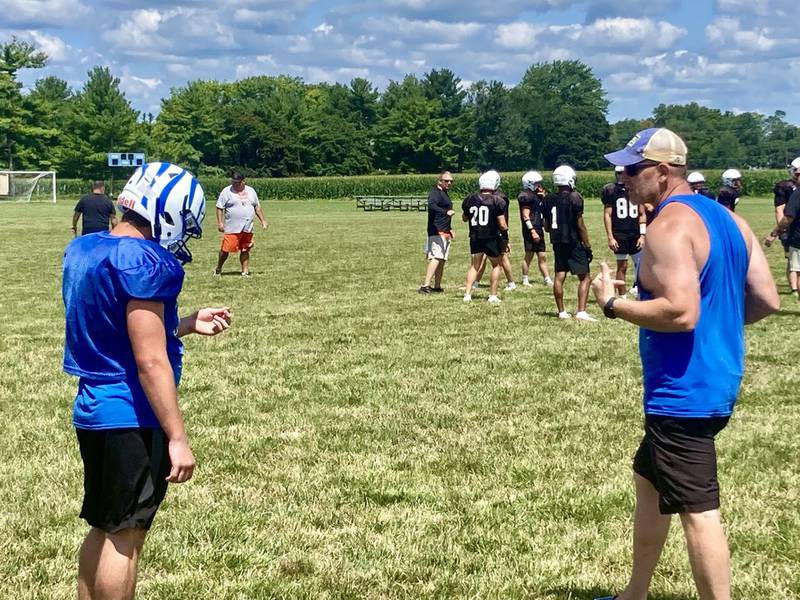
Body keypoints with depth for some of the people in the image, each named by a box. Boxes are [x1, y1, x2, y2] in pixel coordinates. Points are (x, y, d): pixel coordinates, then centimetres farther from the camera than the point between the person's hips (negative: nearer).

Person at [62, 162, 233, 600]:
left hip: (92, 410, 9)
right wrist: (177, 438, -17)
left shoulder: (83, 250, 9)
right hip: (131, 417, -9)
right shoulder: (142, 261, -19)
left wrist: (186, 325, 20)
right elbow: (150, 361, -21)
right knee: (125, 535, 2)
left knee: (103, 527, 19)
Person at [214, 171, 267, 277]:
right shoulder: (226, 192, -1)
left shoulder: (251, 191, 12)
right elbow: (219, 208, -2)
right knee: (226, 249, -4)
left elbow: (257, 207, 20)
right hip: (232, 228, -4)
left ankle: (245, 271, 11)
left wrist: (263, 220, 15)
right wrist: (220, 222, -11)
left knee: (245, 250, 5)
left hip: (248, 228, 4)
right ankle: (218, 269, 13)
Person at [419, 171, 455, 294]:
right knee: (436, 258, -18)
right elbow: (431, 205, -32)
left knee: (442, 260, 10)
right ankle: (425, 286, -23)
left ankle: (437, 287, 15)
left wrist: (449, 228, 27)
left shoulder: (444, 193, 21)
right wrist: (446, 212, -40)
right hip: (437, 231, -10)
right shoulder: (435, 193, -11)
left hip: (445, 232, 10)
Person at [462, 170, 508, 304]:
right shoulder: (497, 201, -13)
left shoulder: (470, 200, -1)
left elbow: (465, 218, 16)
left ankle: (467, 294, 8)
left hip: (475, 238, 4)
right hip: (492, 238, -3)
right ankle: (493, 295, 12)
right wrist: (505, 228, 10)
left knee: (474, 265, 16)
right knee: (496, 265, 14)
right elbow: (502, 225, -11)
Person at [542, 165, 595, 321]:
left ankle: (561, 312, 11)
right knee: (584, 277, 0)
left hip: (557, 242, 6)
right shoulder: (574, 198, -12)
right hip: (573, 242, -6)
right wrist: (588, 246, -6)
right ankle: (581, 311, -8)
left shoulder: (549, 199, 6)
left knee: (559, 276, 9)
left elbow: (546, 226, 13)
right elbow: (580, 225, -11)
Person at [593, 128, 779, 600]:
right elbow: (766, 300, 7)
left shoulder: (671, 225, -18)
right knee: (648, 479, 24)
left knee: (698, 508, -5)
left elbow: (680, 312, -28)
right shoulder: (728, 219, 10)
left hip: (684, 393, -11)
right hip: (718, 381, 11)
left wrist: (613, 304, -15)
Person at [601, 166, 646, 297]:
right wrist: (610, 237, -8)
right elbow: (607, 214, -2)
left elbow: (641, 214, 10)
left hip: (635, 235, 3)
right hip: (619, 235, -3)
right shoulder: (611, 190, -1)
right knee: (622, 266, 3)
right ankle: (622, 297, 11)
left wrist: (642, 235, 3)